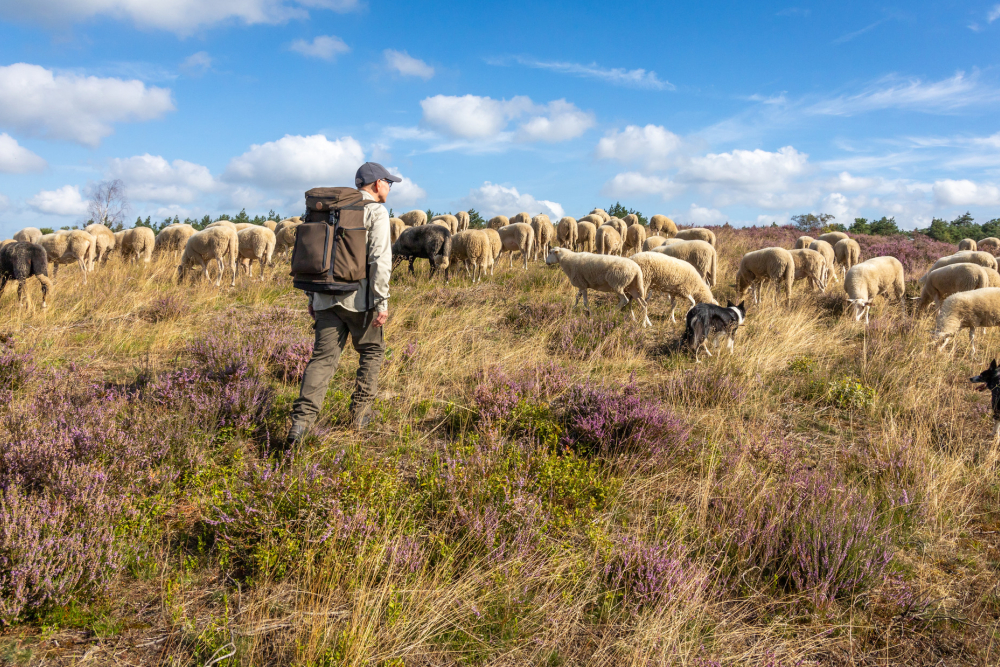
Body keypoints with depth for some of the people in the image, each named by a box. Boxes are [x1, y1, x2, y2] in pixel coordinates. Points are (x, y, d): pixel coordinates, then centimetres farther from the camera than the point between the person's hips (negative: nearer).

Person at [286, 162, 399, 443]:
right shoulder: (376, 212, -4)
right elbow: (380, 259, -15)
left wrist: (312, 296, 21)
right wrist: (382, 302, -14)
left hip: (326, 298, 5)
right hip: (358, 299, -5)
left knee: (323, 357, 3)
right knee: (372, 350, 15)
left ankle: (302, 419, -10)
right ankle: (360, 413, 18)